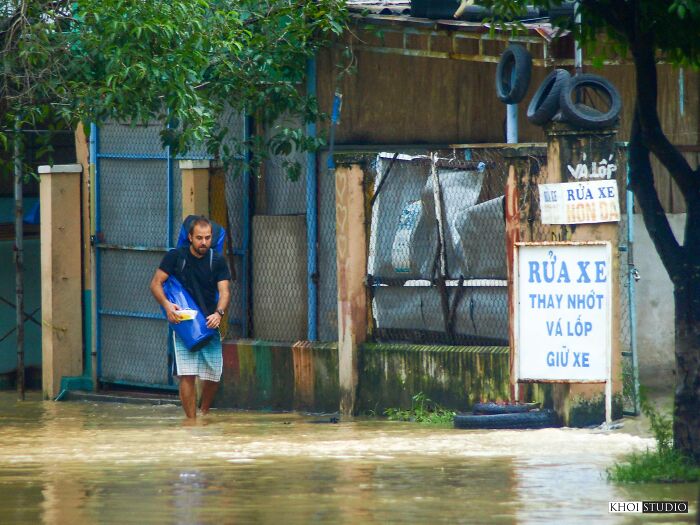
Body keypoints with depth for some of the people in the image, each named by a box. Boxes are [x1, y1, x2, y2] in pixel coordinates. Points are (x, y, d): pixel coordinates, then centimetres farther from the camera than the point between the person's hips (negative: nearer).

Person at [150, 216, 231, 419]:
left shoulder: (217, 261, 0)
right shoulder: (176, 257, -3)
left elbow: (224, 291, -8)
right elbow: (156, 283, -2)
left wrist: (218, 313, -28)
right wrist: (166, 304, -21)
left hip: (209, 325, 2)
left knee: (213, 376, 3)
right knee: (187, 375, -13)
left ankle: (203, 413, 29)